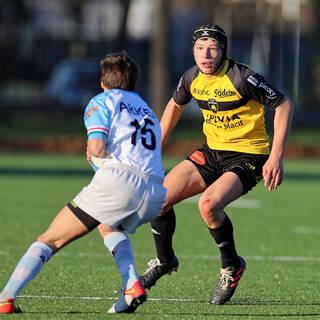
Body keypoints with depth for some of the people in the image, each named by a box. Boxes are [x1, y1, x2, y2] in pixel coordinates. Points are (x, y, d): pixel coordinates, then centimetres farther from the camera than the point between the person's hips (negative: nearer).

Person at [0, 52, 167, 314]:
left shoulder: (102, 102, 12)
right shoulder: (146, 108, 32)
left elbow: (96, 147, -5)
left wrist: (91, 153, 17)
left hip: (118, 180, -6)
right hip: (156, 195, 6)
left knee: (50, 240, 1)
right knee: (109, 226, 37)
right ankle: (132, 286, 12)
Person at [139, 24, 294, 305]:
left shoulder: (241, 77, -22)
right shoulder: (192, 78, -3)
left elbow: (284, 106, -15)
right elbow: (175, 105, 20)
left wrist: (276, 157, -20)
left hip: (248, 156, -6)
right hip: (212, 152, 6)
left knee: (208, 203, -31)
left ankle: (232, 266, -4)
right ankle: (165, 261, 23)